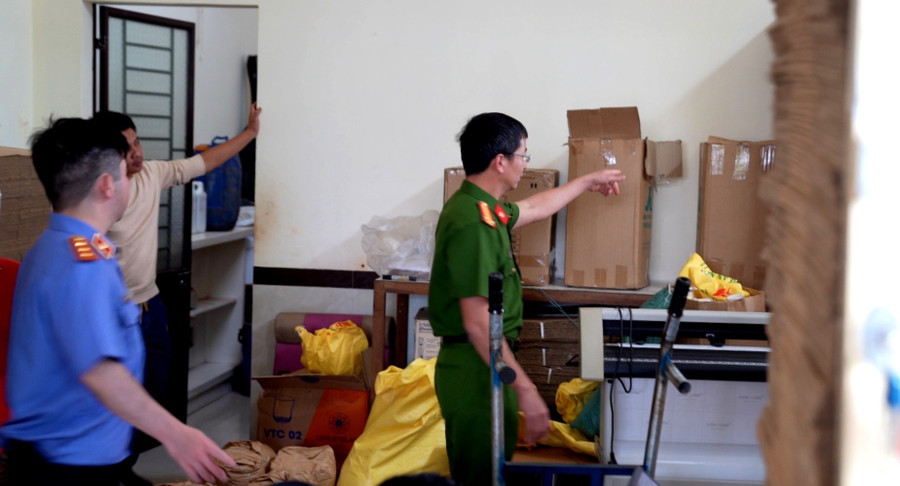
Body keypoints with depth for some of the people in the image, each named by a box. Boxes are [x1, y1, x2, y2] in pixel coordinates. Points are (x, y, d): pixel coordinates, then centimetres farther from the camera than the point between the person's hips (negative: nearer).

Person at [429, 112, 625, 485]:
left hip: (481, 364, 10)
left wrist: (588, 181, 42)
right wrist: (525, 390, -26)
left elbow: (534, 208, 32)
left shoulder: (480, 206, 9)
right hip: (475, 369, -10)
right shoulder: (473, 224, -23)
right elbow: (478, 323, -26)